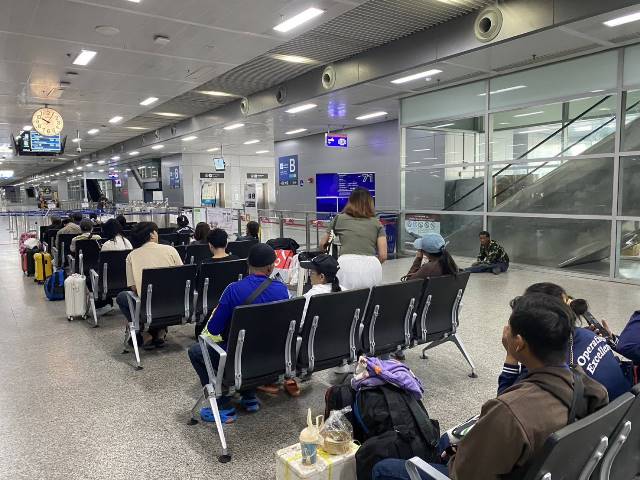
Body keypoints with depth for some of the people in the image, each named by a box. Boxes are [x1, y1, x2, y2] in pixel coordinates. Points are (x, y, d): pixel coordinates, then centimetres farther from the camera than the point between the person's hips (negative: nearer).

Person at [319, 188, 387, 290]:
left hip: (347, 264, -1)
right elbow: (383, 256, 9)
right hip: (372, 264, 1)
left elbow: (323, 243, 31)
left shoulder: (340, 218, 16)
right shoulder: (376, 223, 16)